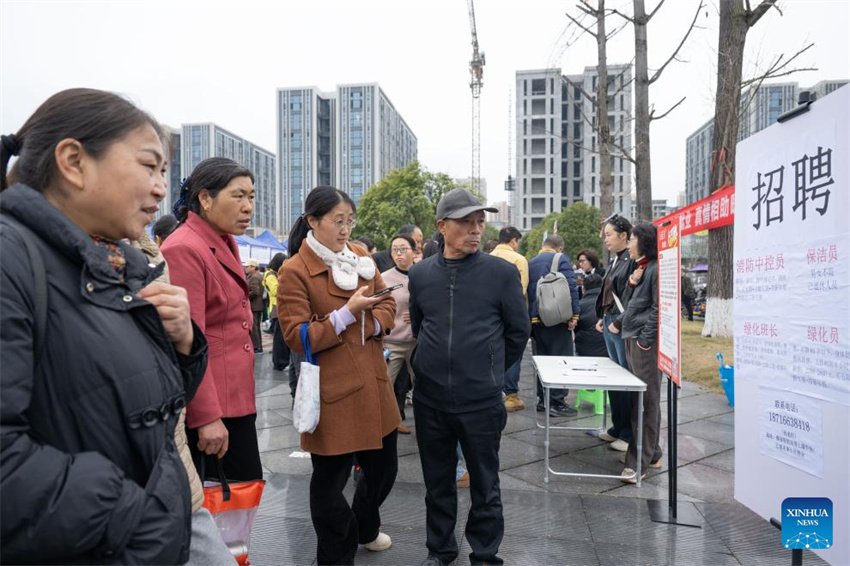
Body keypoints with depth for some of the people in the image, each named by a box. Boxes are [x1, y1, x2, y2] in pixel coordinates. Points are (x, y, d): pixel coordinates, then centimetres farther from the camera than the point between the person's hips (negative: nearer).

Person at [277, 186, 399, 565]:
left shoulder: (360, 256, 8)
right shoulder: (294, 271, -11)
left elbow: (387, 306, 11)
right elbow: (296, 337, -14)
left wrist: (368, 324, -10)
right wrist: (347, 313, -19)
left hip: (373, 384, 7)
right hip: (333, 391, -6)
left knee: (384, 467, 20)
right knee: (330, 480, 9)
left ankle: (365, 529, 49)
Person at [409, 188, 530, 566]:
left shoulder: (503, 272, -7)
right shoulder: (420, 273, 1)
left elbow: (518, 331, 2)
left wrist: (490, 372, 9)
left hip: (481, 399, -2)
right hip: (429, 398, 3)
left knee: (484, 484, 11)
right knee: (437, 481, 18)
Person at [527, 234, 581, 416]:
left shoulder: (530, 262, 13)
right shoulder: (561, 259, -5)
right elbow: (571, 287, -14)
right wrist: (574, 314, -13)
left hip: (535, 319, 6)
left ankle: (543, 399, 19)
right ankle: (557, 401, 0)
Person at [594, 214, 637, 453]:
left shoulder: (633, 260, -14)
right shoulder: (615, 260, 15)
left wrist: (619, 323, -17)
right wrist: (602, 318, 15)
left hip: (622, 328, -9)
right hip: (609, 324, 9)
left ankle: (629, 435, 11)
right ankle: (617, 427, 27)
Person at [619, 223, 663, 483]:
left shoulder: (655, 269, -12)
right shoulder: (641, 268, 16)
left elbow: (658, 309, -17)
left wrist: (645, 340, -16)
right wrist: (632, 283, 3)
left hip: (646, 344, -10)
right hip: (632, 339, 10)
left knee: (648, 401, -3)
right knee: (638, 400, 15)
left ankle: (638, 462, 2)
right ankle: (652, 454, 26)